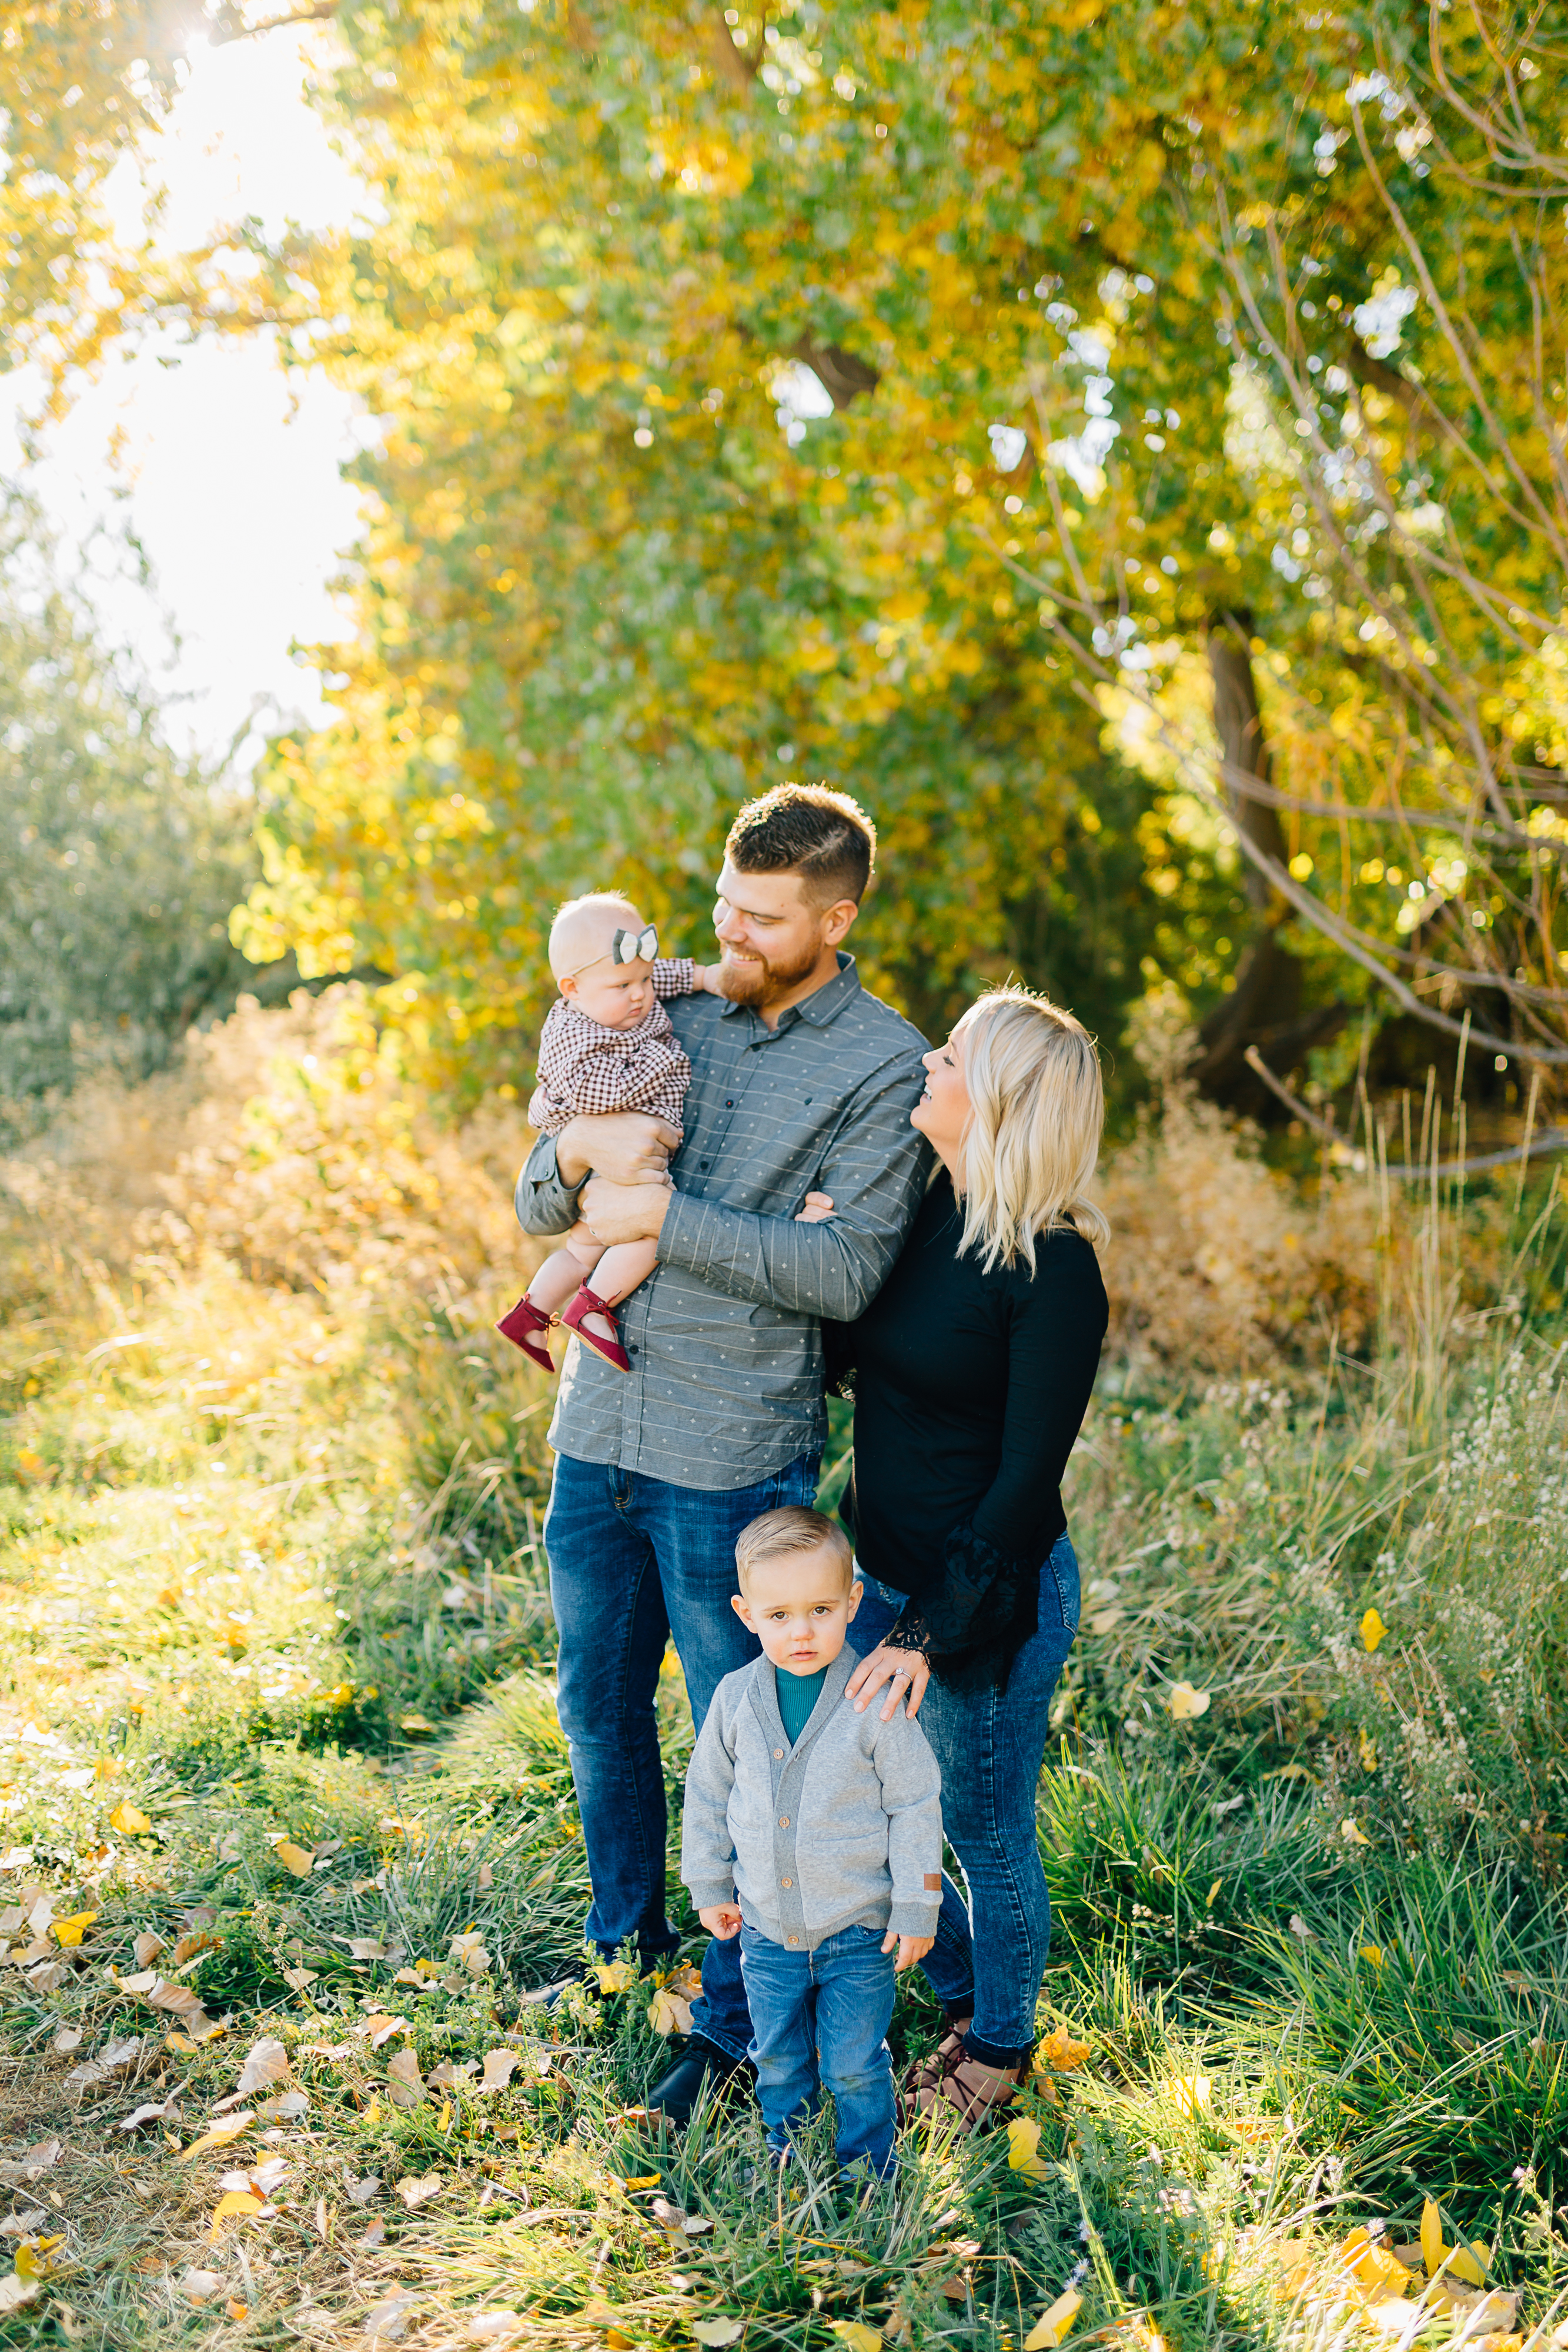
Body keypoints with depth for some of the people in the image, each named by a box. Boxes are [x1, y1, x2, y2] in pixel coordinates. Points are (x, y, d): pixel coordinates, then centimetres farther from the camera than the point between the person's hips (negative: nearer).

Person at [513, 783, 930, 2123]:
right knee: (600, 1706, 19)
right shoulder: (676, 1020, 8)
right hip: (600, 1427, 6)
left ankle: (737, 2015, 24)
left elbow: (848, 1270, -18)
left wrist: (661, 1216, -20)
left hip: (733, 1458, -5)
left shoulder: (886, 1066, -8)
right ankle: (627, 1939, 42)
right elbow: (539, 1211, 9)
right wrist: (579, 1153, -14)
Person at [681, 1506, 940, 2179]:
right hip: (767, 1929, 3)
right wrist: (710, 1885, 10)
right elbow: (707, 1792, 7)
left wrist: (916, 1910, -8)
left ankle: (867, 2171, 33)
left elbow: (916, 1806, -11)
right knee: (776, 2060, 20)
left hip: (858, 1930, -3)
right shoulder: (736, 1698, -9)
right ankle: (786, 2162, 43)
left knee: (854, 2067, 9)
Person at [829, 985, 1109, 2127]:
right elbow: (844, 1357, 13)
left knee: (987, 1837, 12)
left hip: (988, 1596, -8)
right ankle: (956, 1986, 46)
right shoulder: (921, 1207, 0)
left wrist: (934, 1631, -20)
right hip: (883, 1565, 8)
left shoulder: (1054, 1274, -22)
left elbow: (1027, 1477, -19)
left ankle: (1001, 2043, 38)